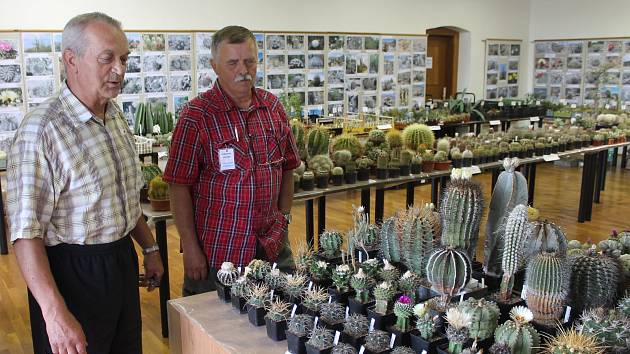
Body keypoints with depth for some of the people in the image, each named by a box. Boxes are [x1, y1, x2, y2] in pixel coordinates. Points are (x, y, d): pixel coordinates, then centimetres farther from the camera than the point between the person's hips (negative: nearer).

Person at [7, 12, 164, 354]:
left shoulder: (116, 116, 5)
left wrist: (149, 248, 18)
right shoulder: (40, 130, -21)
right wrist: (56, 314, -26)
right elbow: (26, 233, -23)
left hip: (122, 261, 8)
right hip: (72, 272, -7)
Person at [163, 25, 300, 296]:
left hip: (273, 247, 5)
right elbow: (180, 187, -11)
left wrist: (284, 216, 7)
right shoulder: (196, 116, -11)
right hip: (216, 252, -4)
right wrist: (190, 249, -12)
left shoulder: (273, 107, 4)